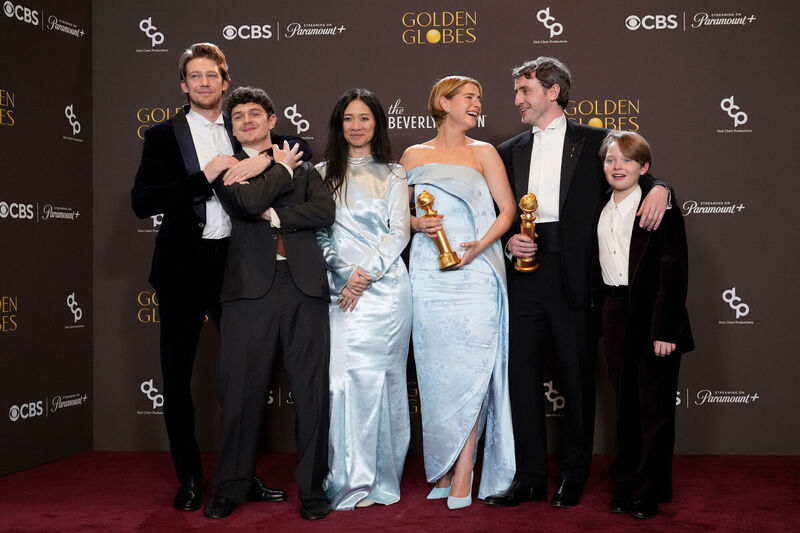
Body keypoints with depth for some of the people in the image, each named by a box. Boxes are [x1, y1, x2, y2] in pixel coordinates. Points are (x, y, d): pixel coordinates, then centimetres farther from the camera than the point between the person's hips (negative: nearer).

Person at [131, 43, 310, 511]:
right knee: (178, 374, 6)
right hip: (184, 267, -2)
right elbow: (142, 202, -8)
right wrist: (204, 177, -17)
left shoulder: (244, 131, 8)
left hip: (234, 262, 2)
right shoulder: (163, 136, 1)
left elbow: (302, 147, 7)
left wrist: (265, 160, -12)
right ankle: (190, 477, 22)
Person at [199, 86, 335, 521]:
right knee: (241, 392, 1)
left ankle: (313, 487, 14)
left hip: (303, 285, 2)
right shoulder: (227, 168, 13)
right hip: (250, 288, -1)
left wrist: (272, 215, -6)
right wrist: (282, 170, 5)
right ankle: (231, 488, 17)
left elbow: (325, 211, 1)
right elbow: (247, 202, -8)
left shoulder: (303, 170, 20)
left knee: (312, 391, 2)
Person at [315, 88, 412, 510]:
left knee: (376, 376, -3)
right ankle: (351, 480, 0)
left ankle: (381, 478, 7)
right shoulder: (324, 173, 14)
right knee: (342, 377, -8)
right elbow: (319, 233, 8)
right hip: (340, 287, 1)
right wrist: (345, 274, -6)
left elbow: (399, 232, 4)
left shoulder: (392, 174, 12)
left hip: (385, 284, -1)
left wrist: (367, 273, -8)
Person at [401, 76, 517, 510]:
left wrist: (480, 245, -10)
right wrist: (417, 223, -6)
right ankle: (442, 468, 13)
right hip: (429, 274, 1)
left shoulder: (483, 152, 10)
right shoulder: (414, 156, 13)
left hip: (475, 273, -1)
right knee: (436, 370, 1)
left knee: (471, 368, -7)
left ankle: (463, 473, 0)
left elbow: (507, 209, 5)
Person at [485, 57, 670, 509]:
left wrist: (659, 188, -14)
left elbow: (635, 175, 8)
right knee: (522, 373, 3)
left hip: (574, 275, -3)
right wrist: (509, 242, -2)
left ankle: (574, 476, 17)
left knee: (577, 376, 4)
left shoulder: (593, 141, 7)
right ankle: (531, 477, 13)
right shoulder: (510, 152, 17)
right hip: (525, 273, 3)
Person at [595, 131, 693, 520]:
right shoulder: (599, 211, 10)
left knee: (654, 407, 3)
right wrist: (599, 316, 7)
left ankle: (649, 492, 15)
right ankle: (625, 486, 24)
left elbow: (673, 271, -13)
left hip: (653, 317, -5)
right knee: (625, 404, 13)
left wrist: (665, 329, -18)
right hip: (615, 315, 6)